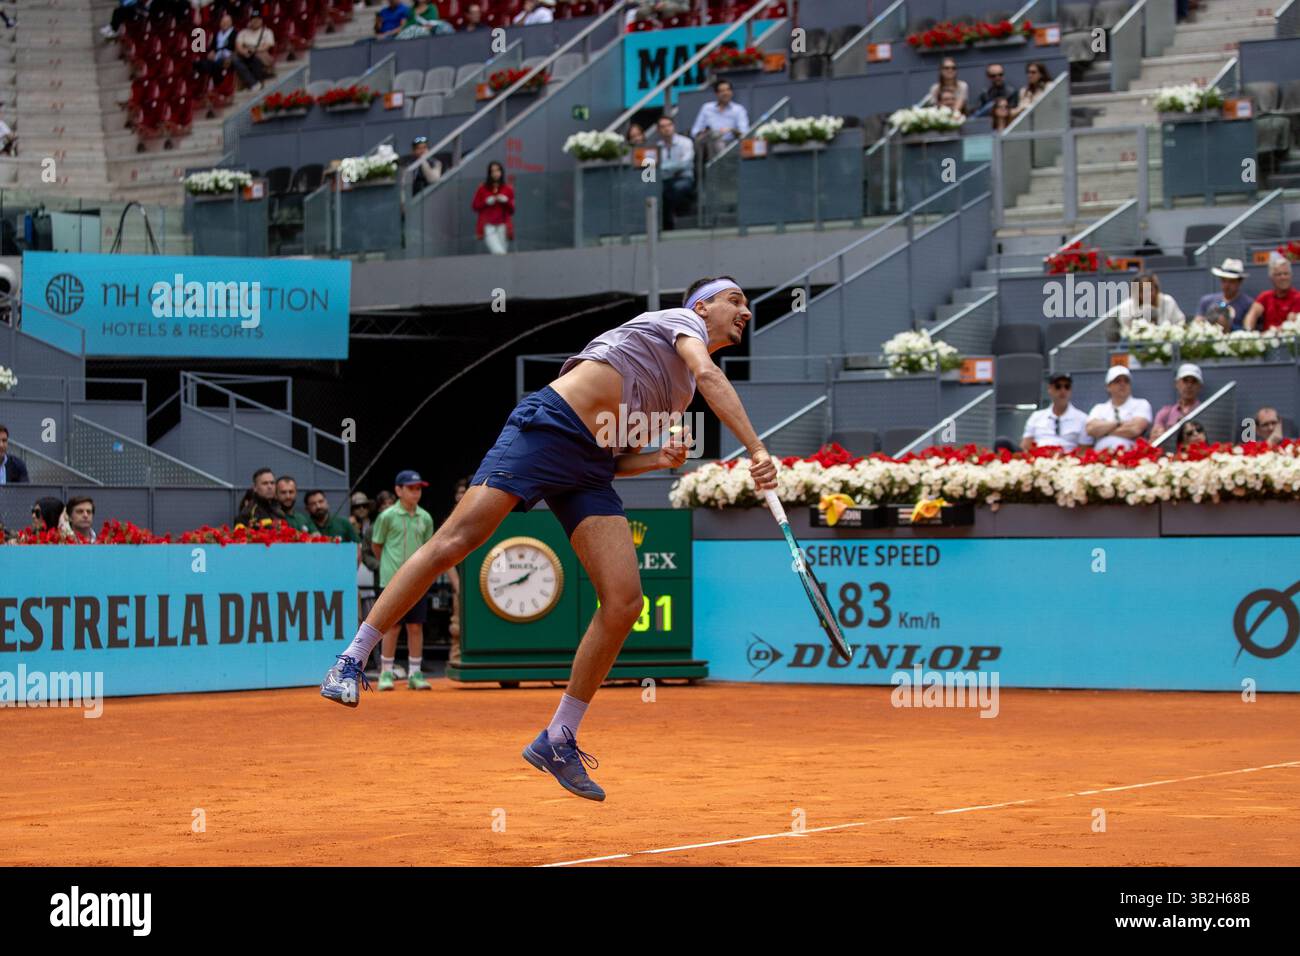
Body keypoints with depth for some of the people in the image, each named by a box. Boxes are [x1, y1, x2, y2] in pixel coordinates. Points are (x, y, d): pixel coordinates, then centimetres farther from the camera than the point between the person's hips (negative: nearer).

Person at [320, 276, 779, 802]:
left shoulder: (680, 397, 29)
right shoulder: (679, 320, 9)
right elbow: (710, 374, -13)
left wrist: (660, 458, 7)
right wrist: (757, 451, -21)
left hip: (590, 471, 8)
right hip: (548, 424, -8)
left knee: (624, 603, -10)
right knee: (454, 542, -20)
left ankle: (558, 741, -1)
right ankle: (352, 659, -12)